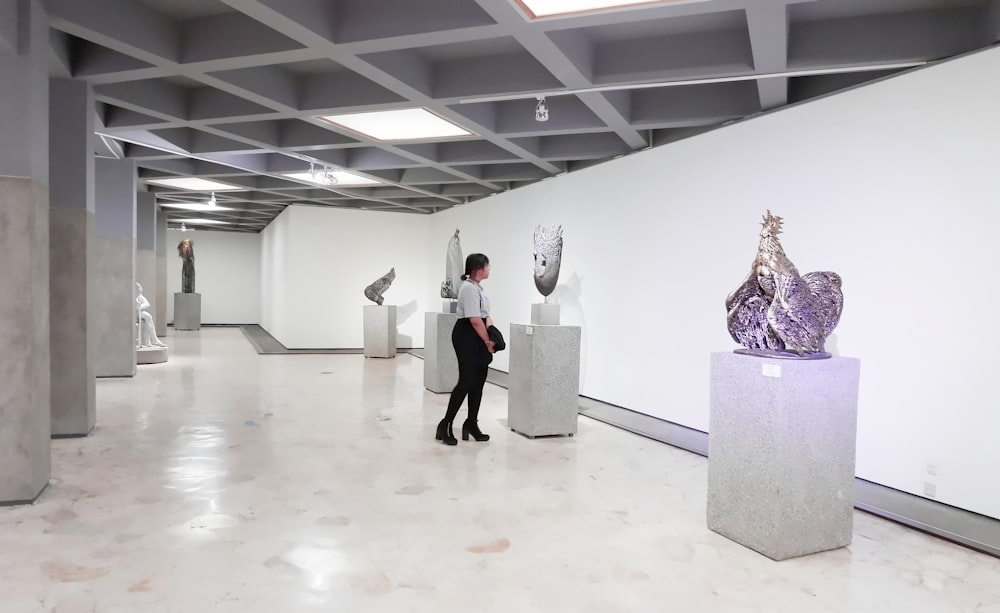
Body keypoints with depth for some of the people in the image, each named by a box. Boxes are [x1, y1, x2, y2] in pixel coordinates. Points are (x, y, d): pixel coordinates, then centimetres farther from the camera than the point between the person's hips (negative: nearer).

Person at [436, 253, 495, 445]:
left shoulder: (477, 287, 15)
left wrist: (492, 334, 3)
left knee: (478, 381, 12)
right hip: (467, 337, -10)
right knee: (466, 381, -8)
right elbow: (475, 320, -23)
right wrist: (488, 341, -13)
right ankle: (445, 425, 2)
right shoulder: (469, 288, -19)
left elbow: (484, 316, 18)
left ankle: (471, 424, 21)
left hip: (477, 337, 10)